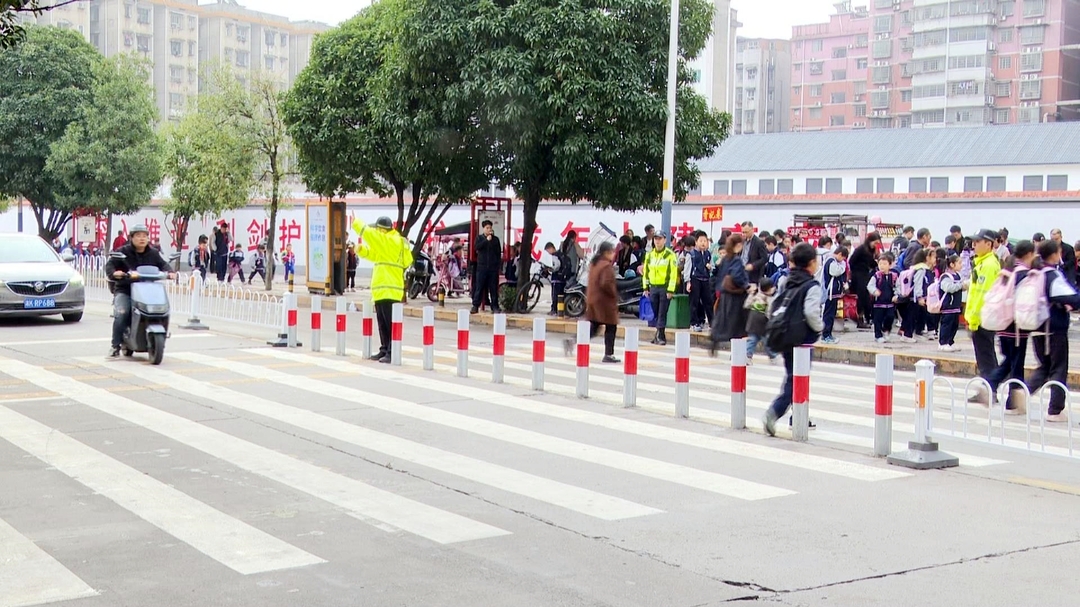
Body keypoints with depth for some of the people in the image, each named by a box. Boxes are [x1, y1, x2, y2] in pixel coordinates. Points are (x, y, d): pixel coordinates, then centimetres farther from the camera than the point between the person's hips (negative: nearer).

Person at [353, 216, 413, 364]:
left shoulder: (390, 241, -12)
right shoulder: (386, 243, 18)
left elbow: (368, 233, -14)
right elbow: (375, 255, 28)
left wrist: (356, 223, 2)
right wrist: (362, 250, 10)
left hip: (389, 290, -10)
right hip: (382, 289, 10)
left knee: (390, 323, -10)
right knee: (382, 323, 14)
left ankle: (392, 353, -10)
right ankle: (384, 350, 20)